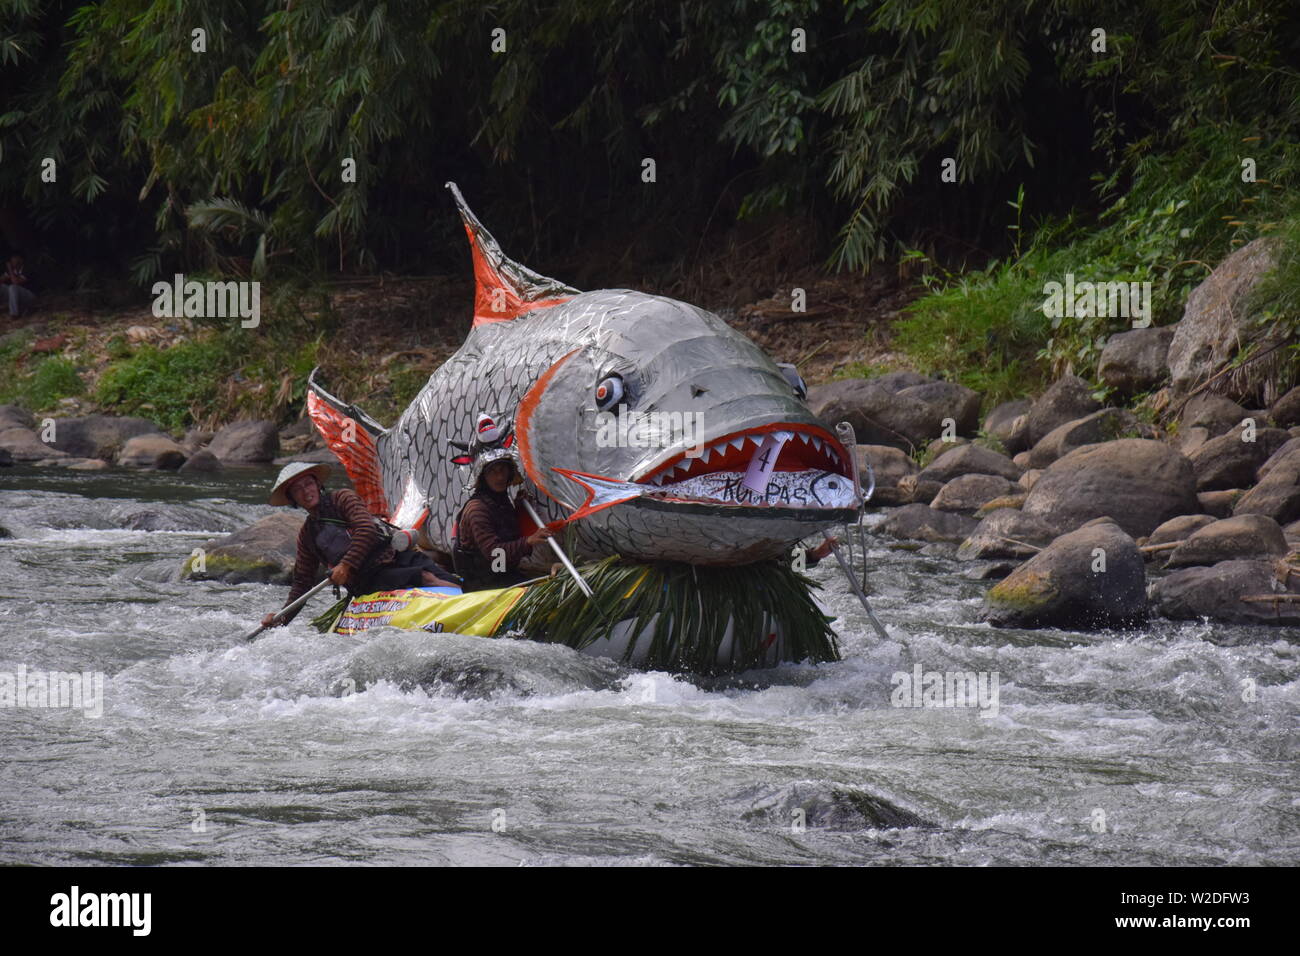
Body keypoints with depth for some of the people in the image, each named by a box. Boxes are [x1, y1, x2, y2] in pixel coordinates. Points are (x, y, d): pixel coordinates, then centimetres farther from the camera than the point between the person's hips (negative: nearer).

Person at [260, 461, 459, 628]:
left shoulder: (341, 499, 8)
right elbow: (302, 582, 24)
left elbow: (366, 531, -9)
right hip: (369, 581, 1)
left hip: (397, 558, -1)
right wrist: (282, 619, 12)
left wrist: (347, 565, -19)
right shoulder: (307, 535, 20)